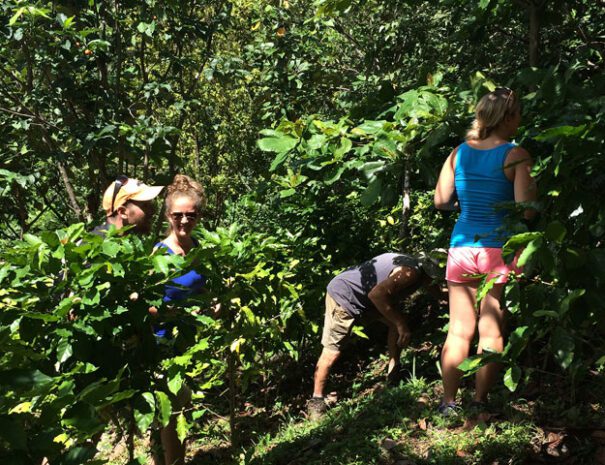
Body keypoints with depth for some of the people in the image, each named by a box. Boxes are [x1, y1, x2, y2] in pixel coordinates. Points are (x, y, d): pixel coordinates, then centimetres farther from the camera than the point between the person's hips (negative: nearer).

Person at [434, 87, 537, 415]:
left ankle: (448, 402, 15)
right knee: (491, 332, 8)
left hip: (462, 247, 4)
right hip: (498, 250, -3)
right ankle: (479, 402, 14)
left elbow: (441, 201, 6)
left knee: (459, 330, 10)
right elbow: (526, 210, -14)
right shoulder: (515, 155, -9)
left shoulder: (459, 152, 3)